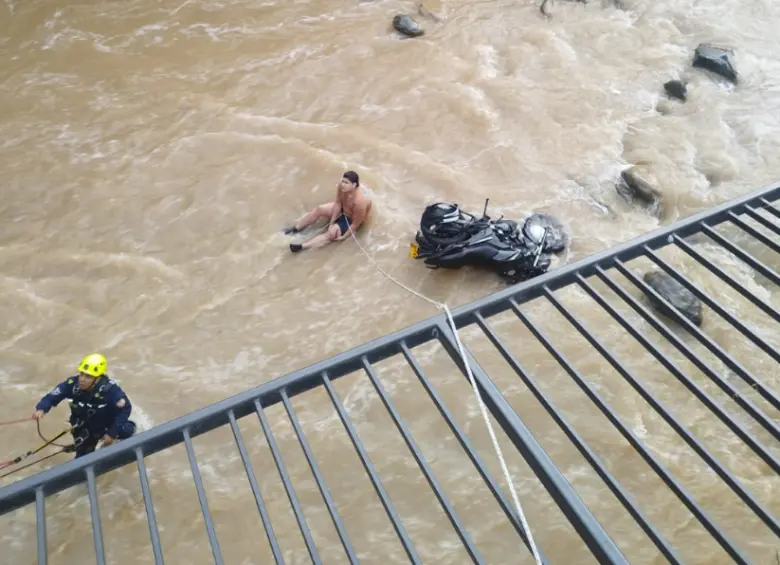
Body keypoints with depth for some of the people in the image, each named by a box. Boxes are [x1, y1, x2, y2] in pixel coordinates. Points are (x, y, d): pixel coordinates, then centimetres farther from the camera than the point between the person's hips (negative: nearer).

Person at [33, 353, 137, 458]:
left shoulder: (109, 389, -36)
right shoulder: (72, 384, -27)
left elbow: (125, 408, -27)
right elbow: (52, 397, -17)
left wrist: (112, 433, -26)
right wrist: (41, 409, -39)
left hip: (107, 424, -1)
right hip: (85, 428, 2)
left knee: (126, 430, -19)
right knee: (82, 457, 5)